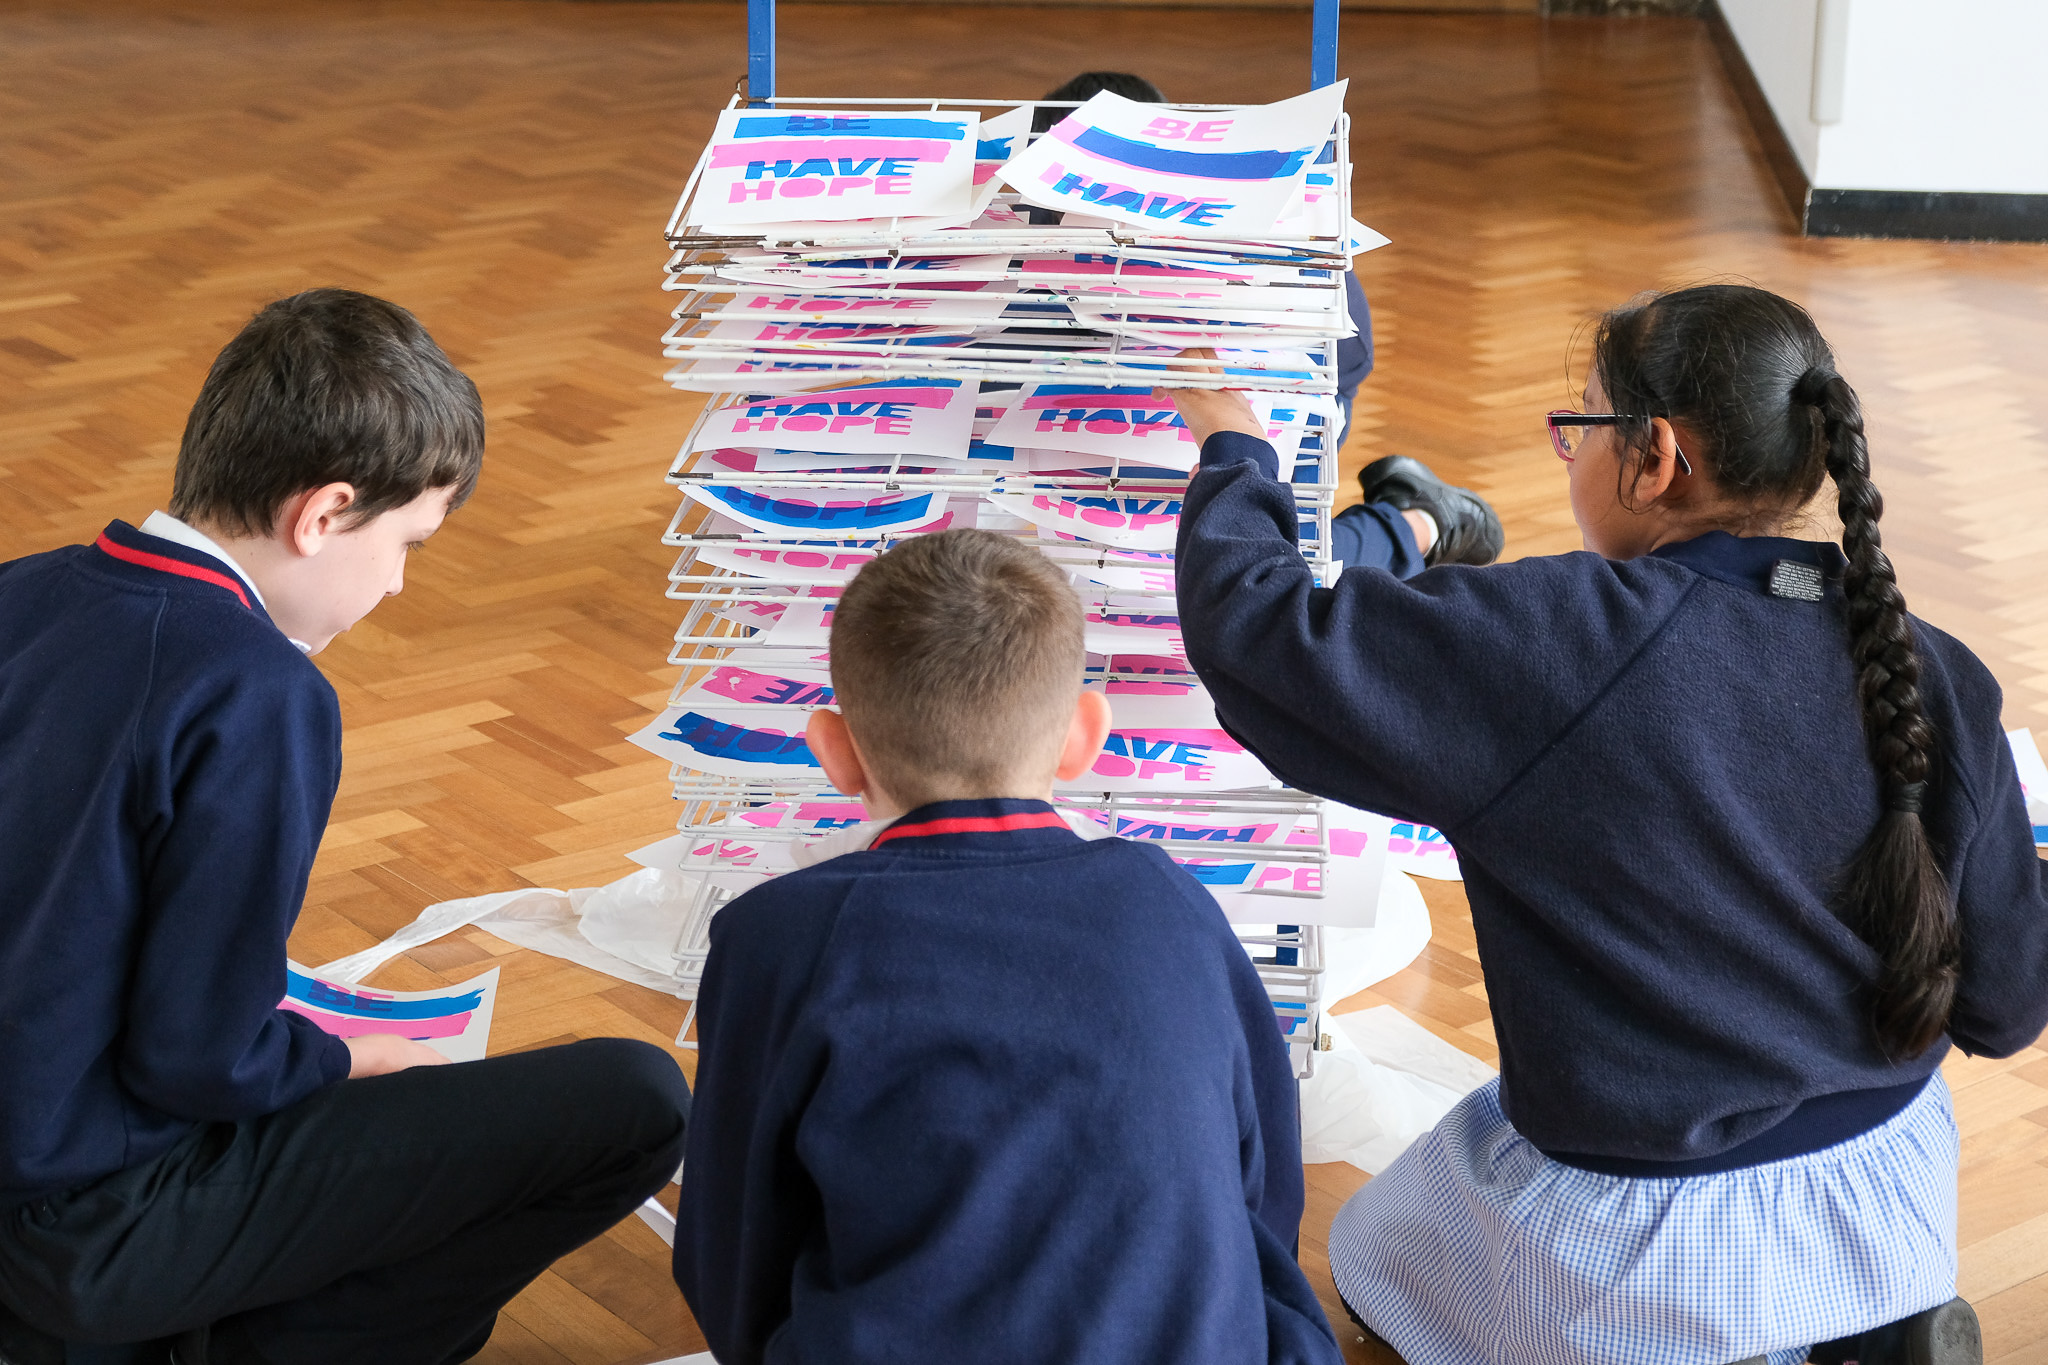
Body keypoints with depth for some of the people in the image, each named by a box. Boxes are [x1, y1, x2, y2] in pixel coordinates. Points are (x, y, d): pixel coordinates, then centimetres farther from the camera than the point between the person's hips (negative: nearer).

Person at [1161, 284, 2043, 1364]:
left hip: (1637, 1247, -5)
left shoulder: (1566, 649, -24)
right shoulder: (1937, 683, -10)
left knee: (1369, 1254, 26)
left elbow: (1256, 631, -20)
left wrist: (1231, 452, -1)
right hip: (1891, 1190, 5)